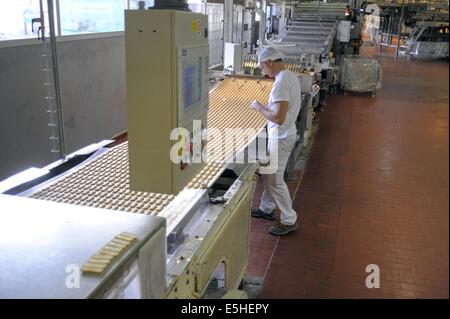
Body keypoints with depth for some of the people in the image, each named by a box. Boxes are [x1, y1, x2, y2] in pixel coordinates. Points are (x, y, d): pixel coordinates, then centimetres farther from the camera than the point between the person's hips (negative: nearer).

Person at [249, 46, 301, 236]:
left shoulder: (281, 82, -26)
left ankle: (289, 220, 13)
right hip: (283, 134, 10)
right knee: (268, 174, 21)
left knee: (275, 180, 1)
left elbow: (279, 118, -30)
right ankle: (267, 208, 37)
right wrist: (266, 107, 11)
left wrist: (260, 108, -17)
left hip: (281, 138, -10)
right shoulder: (290, 76, 6)